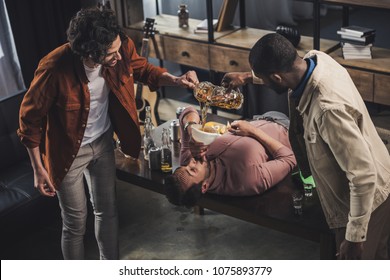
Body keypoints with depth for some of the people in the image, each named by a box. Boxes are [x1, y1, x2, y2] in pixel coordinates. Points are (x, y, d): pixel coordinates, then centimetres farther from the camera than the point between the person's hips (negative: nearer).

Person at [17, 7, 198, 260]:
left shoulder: (121, 48, -21)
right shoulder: (55, 69, -34)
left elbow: (143, 69, 3)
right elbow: (31, 118, -18)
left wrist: (175, 80, -17)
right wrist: (38, 168, -13)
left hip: (102, 143, 5)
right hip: (68, 152, -4)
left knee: (107, 210, 18)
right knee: (76, 222, 7)